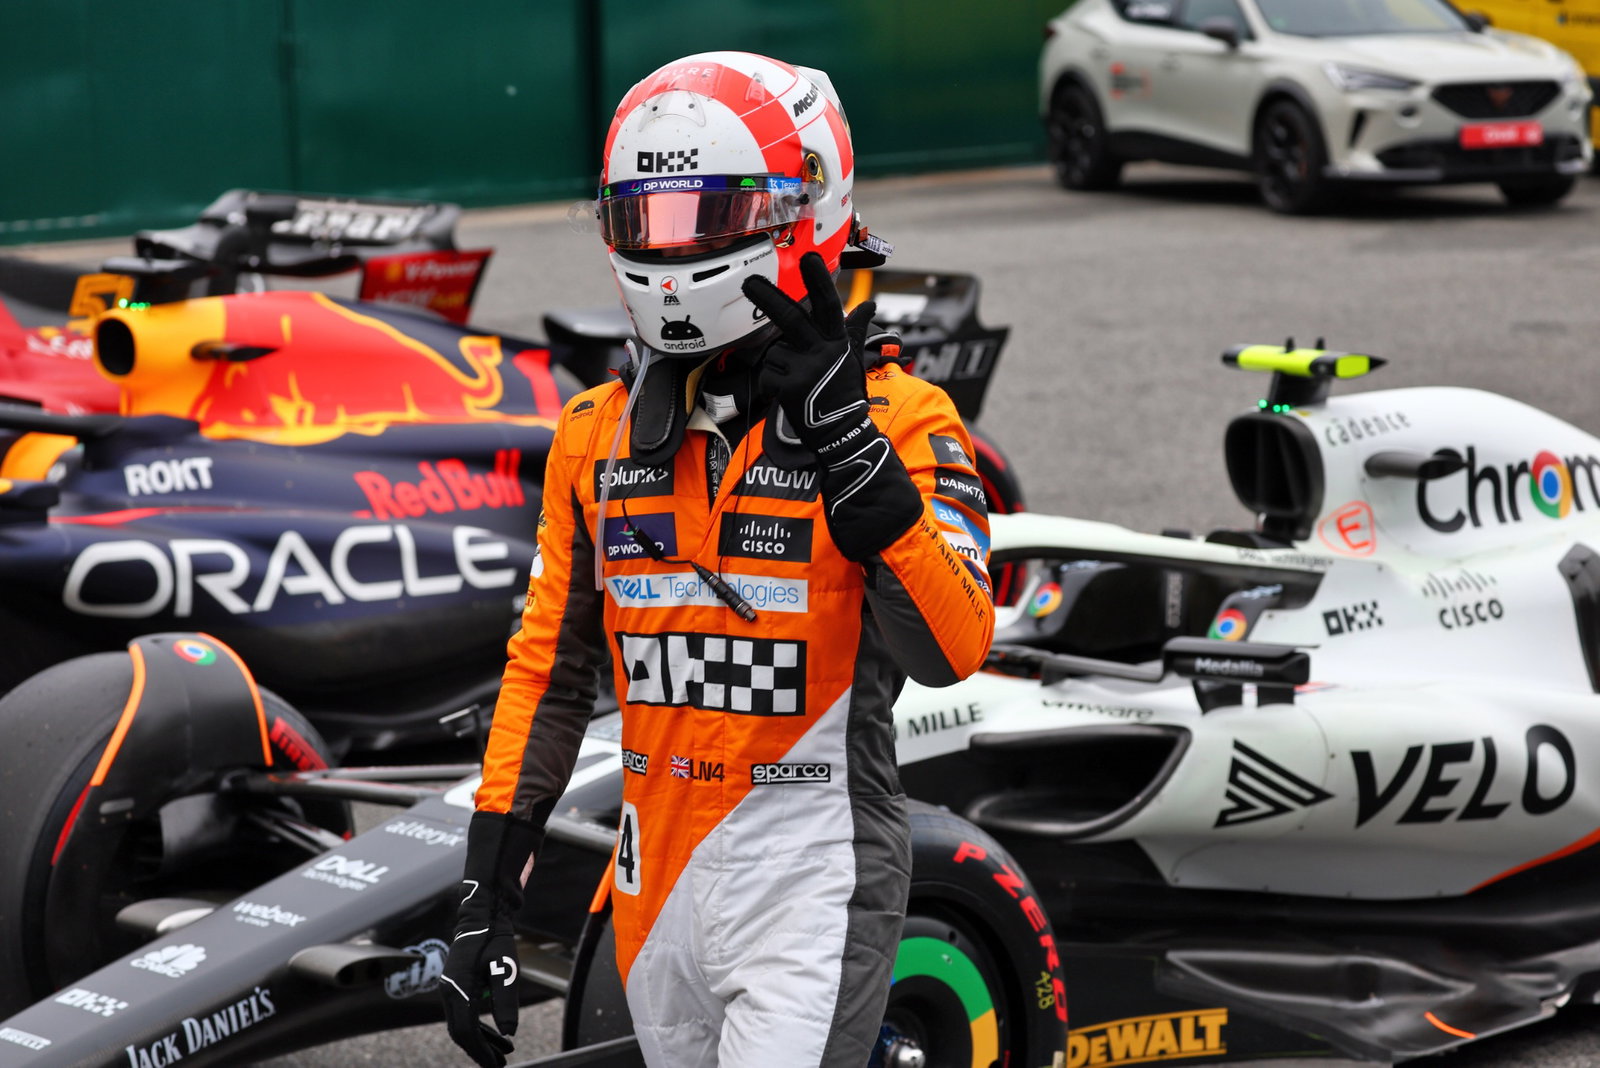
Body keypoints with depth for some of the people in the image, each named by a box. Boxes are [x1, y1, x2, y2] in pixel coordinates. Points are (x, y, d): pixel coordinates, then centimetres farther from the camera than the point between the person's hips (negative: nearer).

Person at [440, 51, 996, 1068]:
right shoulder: (598, 435, 7)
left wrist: (844, 439, -30)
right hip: (654, 885, 6)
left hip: (811, 892, -6)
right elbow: (548, 670, 12)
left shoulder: (900, 419, -9)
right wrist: (488, 899, 9)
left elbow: (950, 646, -23)